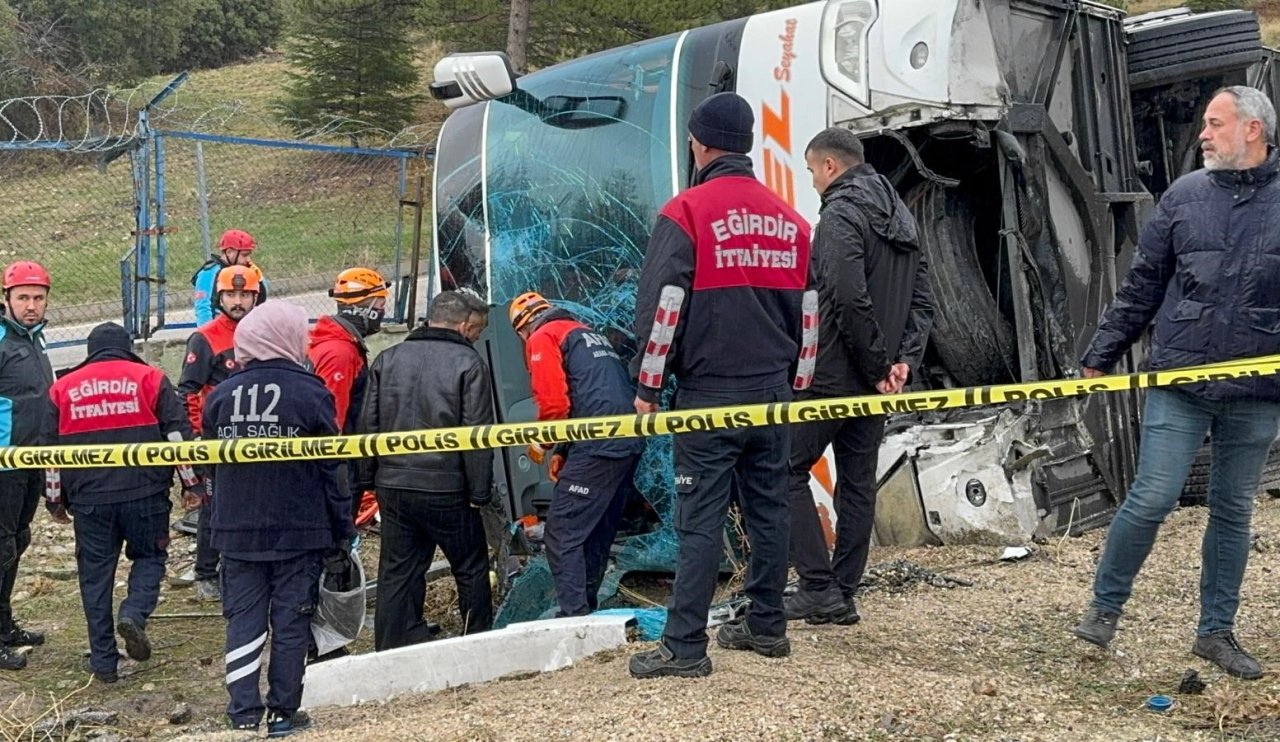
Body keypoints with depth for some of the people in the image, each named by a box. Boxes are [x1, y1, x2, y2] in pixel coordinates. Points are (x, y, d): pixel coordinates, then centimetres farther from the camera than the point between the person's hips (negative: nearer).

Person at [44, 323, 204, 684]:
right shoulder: (150, 379, 3)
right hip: (144, 492, -2)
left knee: (95, 574, 10)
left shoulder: (63, 388, 12)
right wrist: (191, 483, 5)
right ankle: (134, 614, -10)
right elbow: (178, 435, -1)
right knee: (149, 557, 17)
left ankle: (103, 661, 12)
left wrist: (55, 500, 22)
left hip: (88, 500, 2)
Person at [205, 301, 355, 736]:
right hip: (298, 531, -3)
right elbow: (331, 469, -5)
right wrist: (343, 531, 2)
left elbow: (212, 462, 10)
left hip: (236, 531, 3)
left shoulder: (221, 396, 2)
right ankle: (283, 713, 10)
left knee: (243, 619, 8)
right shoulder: (310, 394, -8)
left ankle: (244, 713, 6)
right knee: (291, 622, 5)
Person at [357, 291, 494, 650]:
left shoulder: (387, 359, 8)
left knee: (396, 572, 10)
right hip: (446, 488, -4)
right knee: (471, 568, 12)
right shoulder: (467, 362, -7)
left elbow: (368, 425, 9)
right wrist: (480, 491, -5)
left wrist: (368, 478, 15)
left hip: (392, 486, 4)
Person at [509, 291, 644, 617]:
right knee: (597, 534, 18)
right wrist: (563, 451, 23)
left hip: (598, 447, -9)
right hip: (629, 443, 9)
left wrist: (542, 442, 7)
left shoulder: (542, 337, 2)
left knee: (561, 535, -6)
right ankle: (586, 607, 26)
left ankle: (575, 617, -11)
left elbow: (554, 402, -11)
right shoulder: (587, 334, 29)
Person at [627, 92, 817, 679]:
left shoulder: (687, 212, -9)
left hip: (708, 394, -6)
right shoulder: (789, 220, 11)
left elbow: (662, 305, -12)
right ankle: (766, 626, 23)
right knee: (769, 509, 13)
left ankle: (685, 646, -2)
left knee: (701, 520, -4)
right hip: (773, 391, 6)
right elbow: (807, 312, 15)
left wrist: (648, 385, -4)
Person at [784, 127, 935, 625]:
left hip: (834, 374, -9)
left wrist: (877, 364, -15)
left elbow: (850, 299, -24)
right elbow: (922, 301, 13)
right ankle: (843, 593, 17)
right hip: (874, 382, 9)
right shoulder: (899, 215, 17)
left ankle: (819, 587, -4)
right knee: (858, 480, 12)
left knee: (788, 469, 0)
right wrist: (904, 360, 1)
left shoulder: (840, 214, -12)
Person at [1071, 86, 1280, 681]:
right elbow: (1140, 288, 8)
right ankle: (1106, 605, 14)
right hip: (1178, 382, -1)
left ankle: (1217, 631, 24)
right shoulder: (1184, 196, 4)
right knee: (1152, 498, -5)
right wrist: (1099, 357, 7)